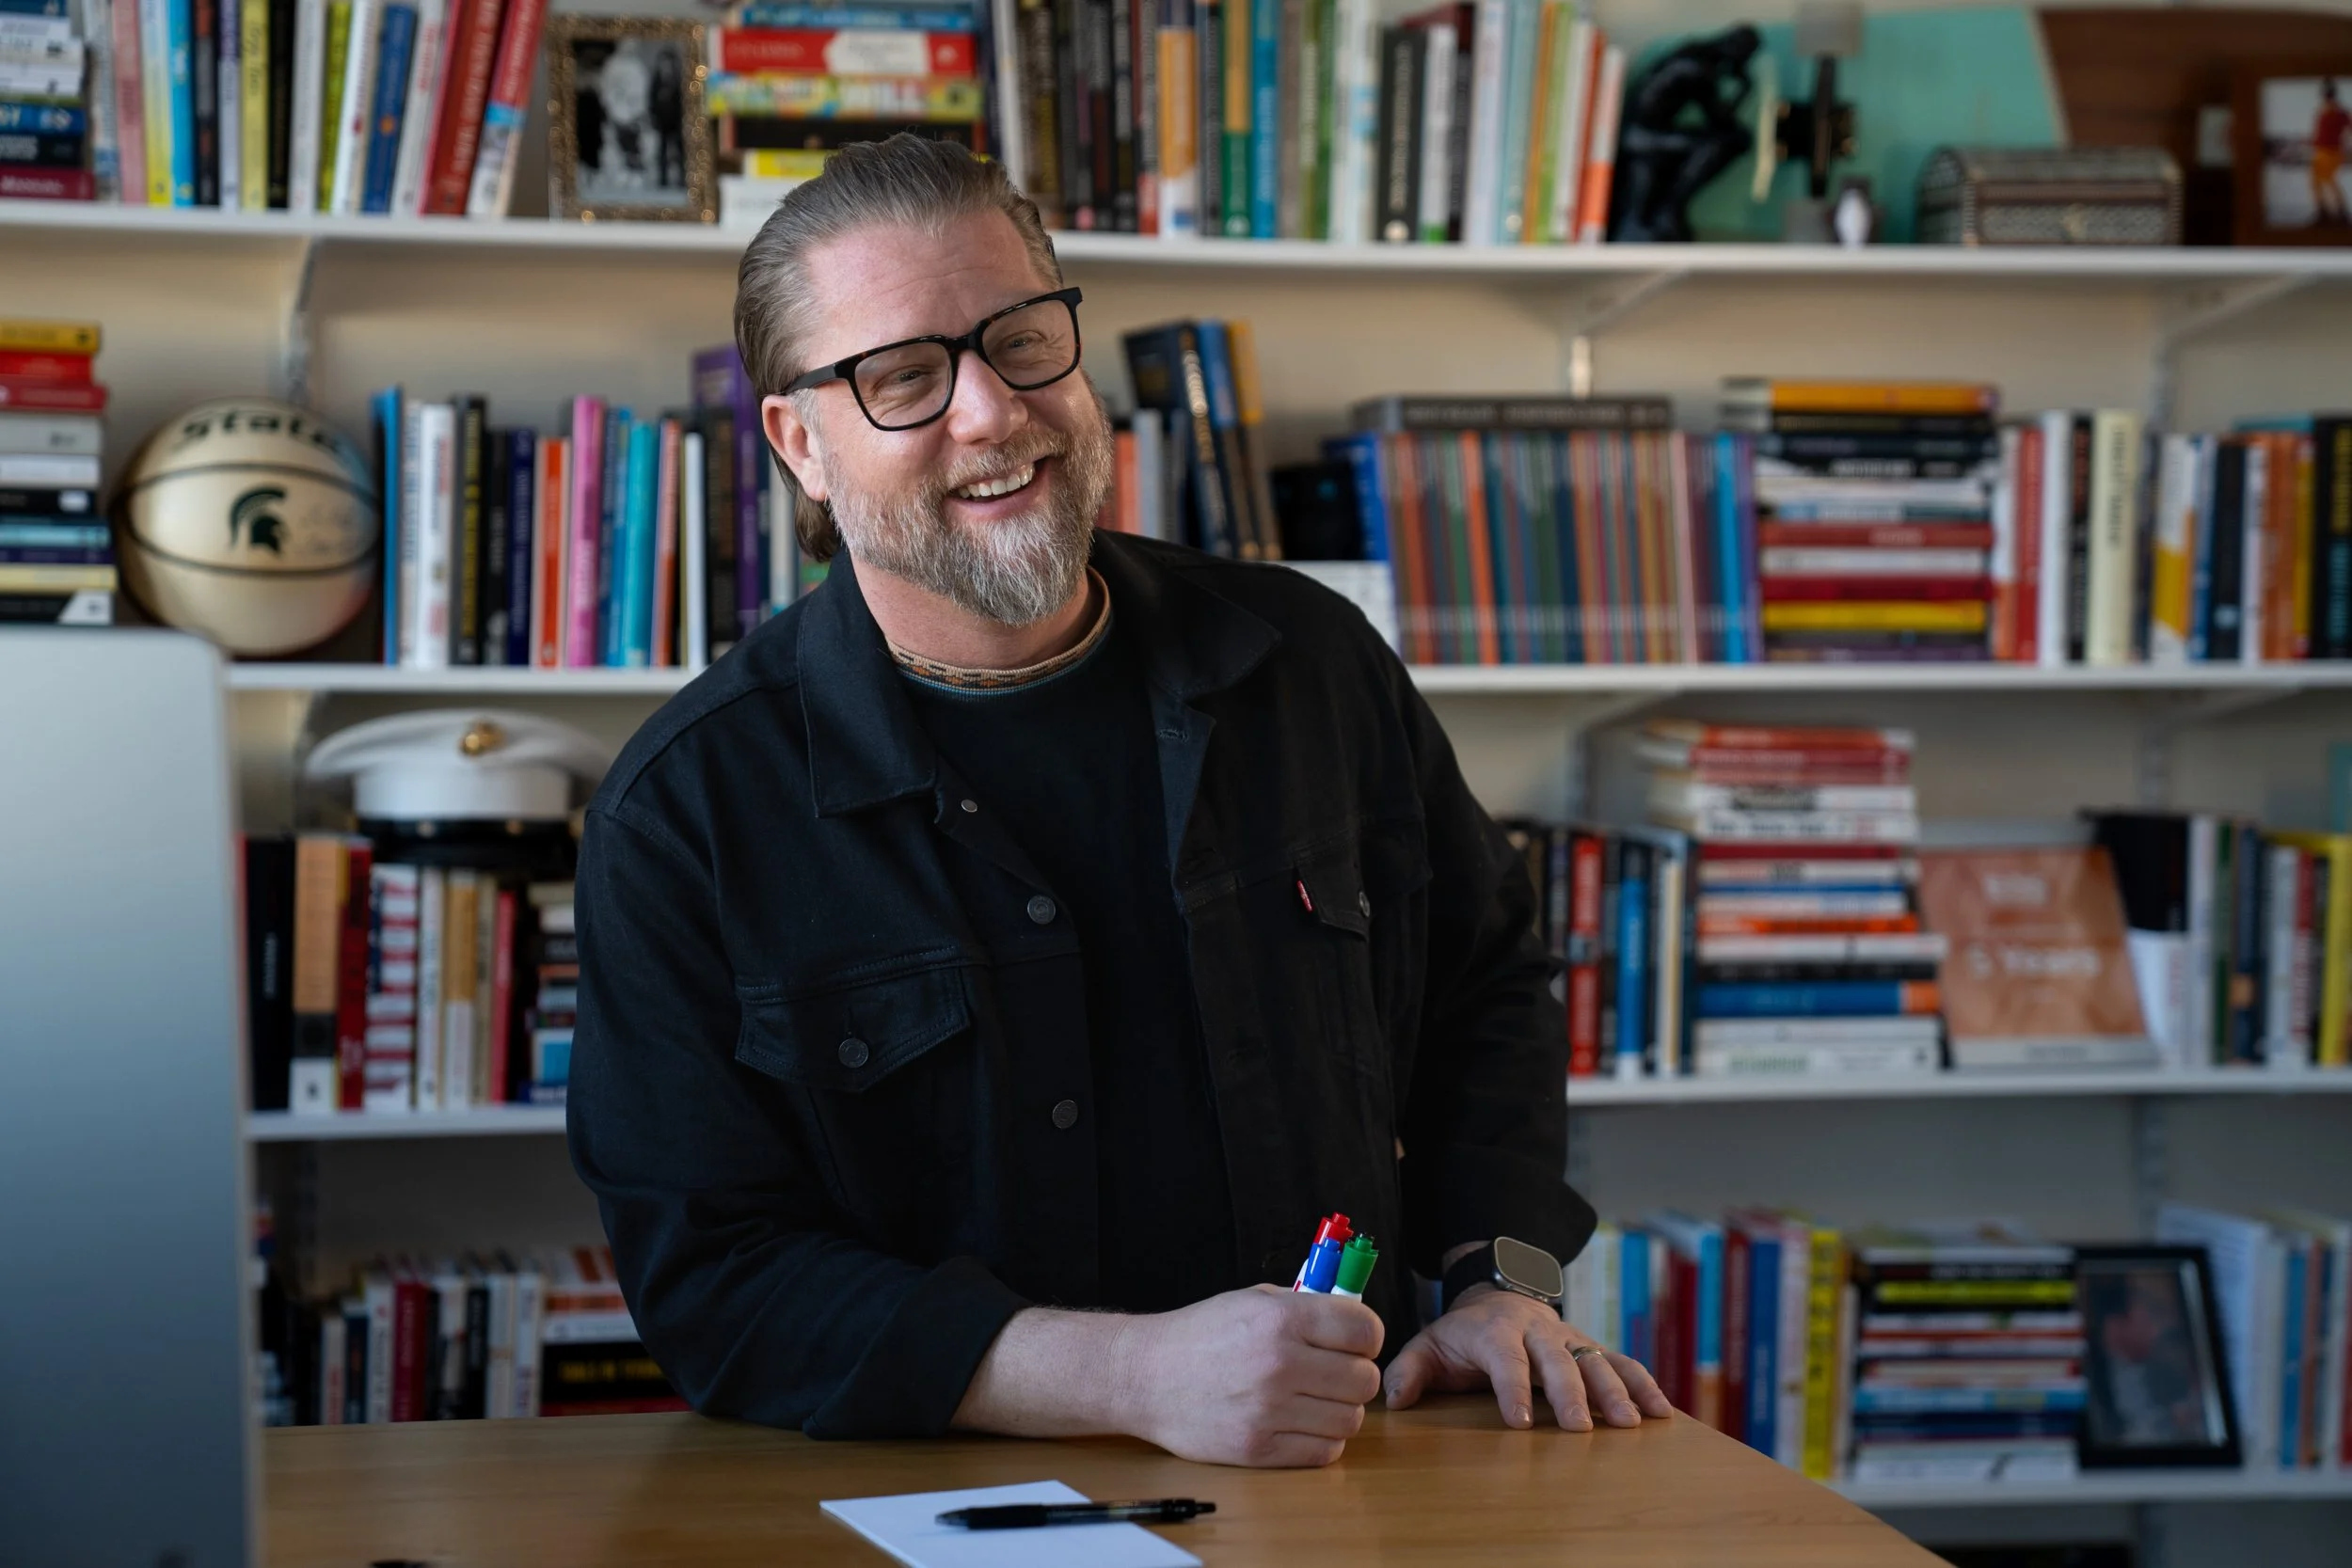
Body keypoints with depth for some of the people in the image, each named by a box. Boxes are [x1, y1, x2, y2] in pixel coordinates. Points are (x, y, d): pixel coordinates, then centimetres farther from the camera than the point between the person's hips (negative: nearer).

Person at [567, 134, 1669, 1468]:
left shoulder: (1313, 664, 6)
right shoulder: (686, 809, -6)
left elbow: (1487, 985, 19)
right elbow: (712, 1277, -11)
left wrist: (1500, 1285, 2)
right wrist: (1137, 1376, -21)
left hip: (1349, 1473, 3)